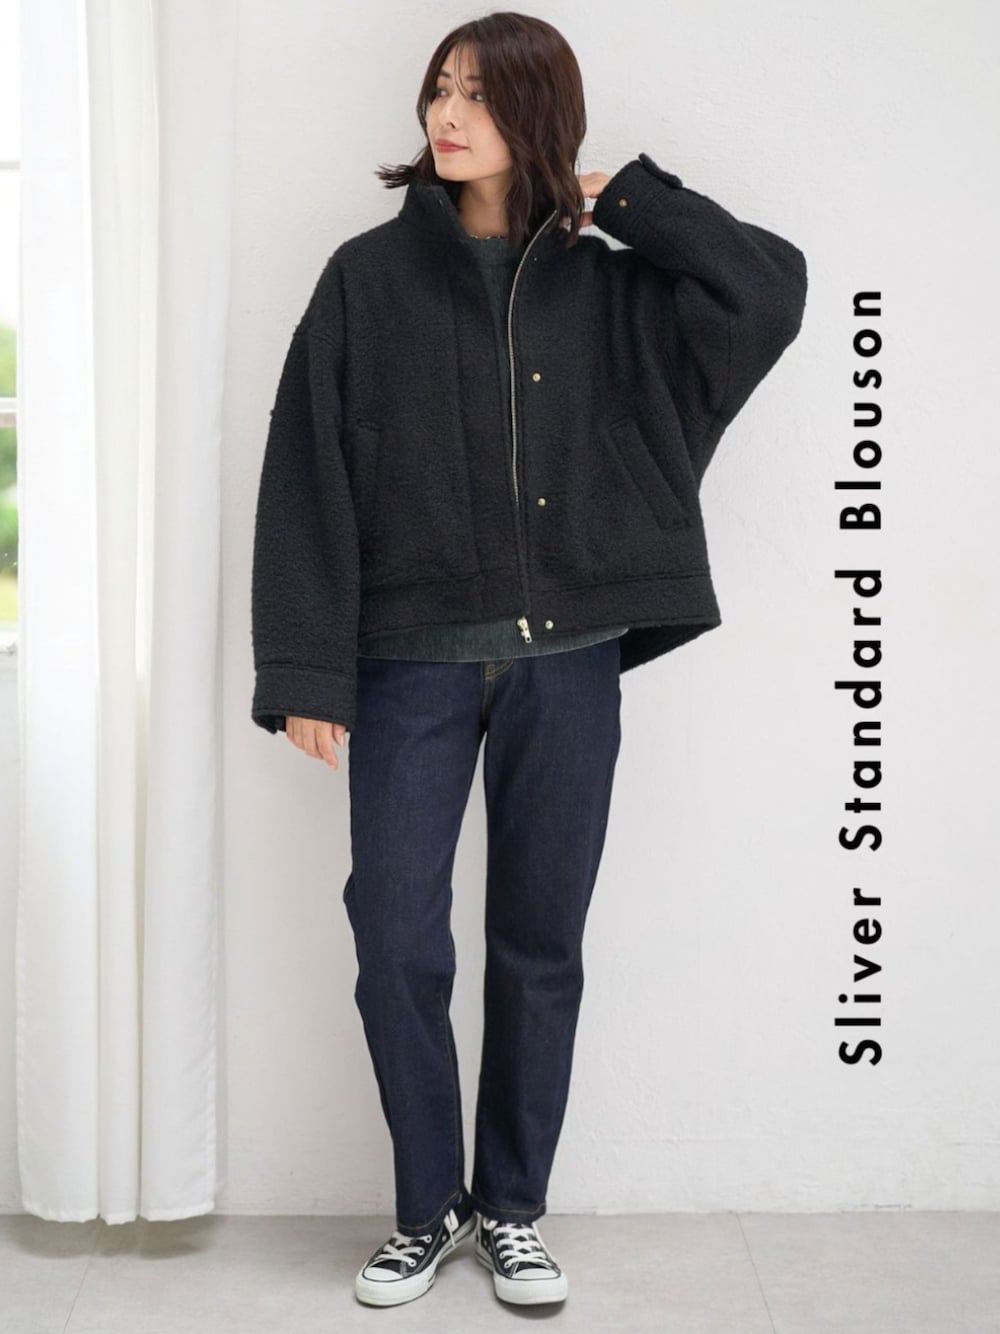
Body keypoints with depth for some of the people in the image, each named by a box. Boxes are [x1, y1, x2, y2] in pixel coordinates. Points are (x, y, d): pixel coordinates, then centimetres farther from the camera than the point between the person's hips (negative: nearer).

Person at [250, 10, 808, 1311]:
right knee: (397, 940, -3)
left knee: (541, 945, 7)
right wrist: (308, 672, -9)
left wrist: (623, 201, 0)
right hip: (413, 662, -1)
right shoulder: (369, 276, 3)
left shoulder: (606, 288, 7)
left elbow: (772, 288, -2)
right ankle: (428, 1206, 18)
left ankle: (512, 1210, 24)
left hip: (568, 664, 1)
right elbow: (309, 478, -2)